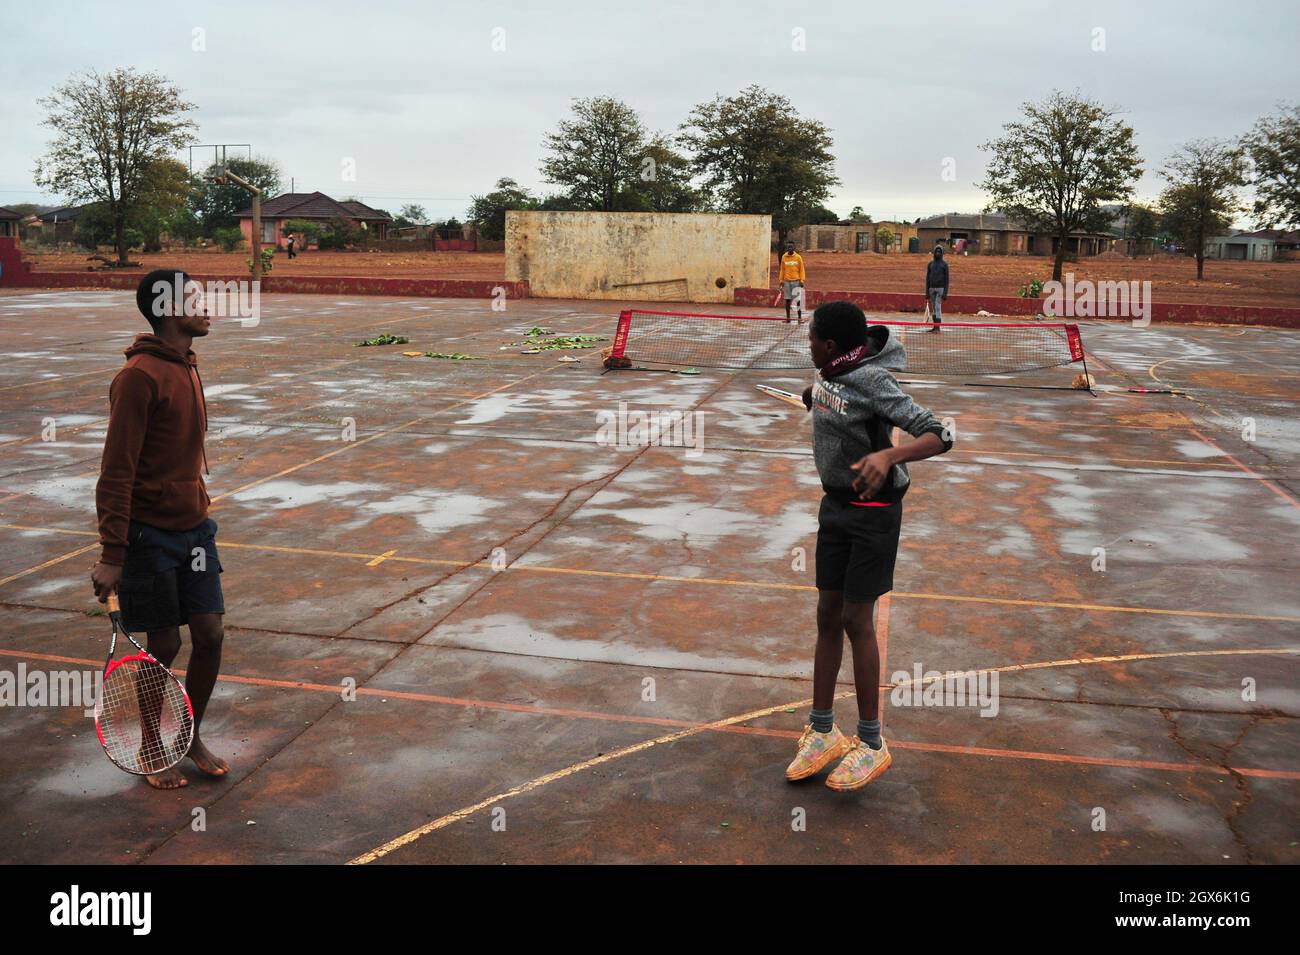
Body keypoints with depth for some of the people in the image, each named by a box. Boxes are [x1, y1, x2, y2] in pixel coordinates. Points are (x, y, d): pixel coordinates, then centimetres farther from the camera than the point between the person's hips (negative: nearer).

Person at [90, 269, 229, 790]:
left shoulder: (186, 366, 10)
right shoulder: (139, 377, -17)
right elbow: (116, 472, -18)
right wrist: (111, 555, -18)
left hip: (194, 528, 7)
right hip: (150, 534, -7)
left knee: (210, 635, 7)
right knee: (163, 647, 4)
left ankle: (191, 736, 26)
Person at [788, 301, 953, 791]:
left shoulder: (872, 382, -23)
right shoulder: (828, 369, 0)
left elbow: (939, 437, -30)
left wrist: (887, 455, -45)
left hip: (873, 510, -8)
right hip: (835, 505, 8)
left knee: (856, 620, -5)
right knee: (828, 616, 9)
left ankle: (871, 744, 9)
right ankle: (822, 732, 20)